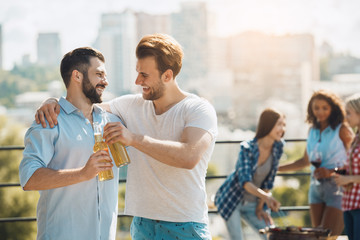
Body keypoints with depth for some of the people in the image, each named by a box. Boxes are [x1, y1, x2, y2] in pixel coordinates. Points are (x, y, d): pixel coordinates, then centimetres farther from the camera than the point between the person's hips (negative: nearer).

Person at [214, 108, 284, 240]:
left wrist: (260, 206, 1)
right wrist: (266, 197, -46)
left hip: (251, 203, 6)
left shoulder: (278, 148, -6)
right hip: (231, 200, -6)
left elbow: (268, 180, 0)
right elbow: (245, 181, -30)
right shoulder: (247, 148, -22)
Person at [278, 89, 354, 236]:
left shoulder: (342, 130, -6)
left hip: (337, 187, -6)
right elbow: (305, 161, 25)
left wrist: (330, 172, -22)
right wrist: (275, 168, 23)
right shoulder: (313, 130, 12)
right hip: (316, 187, 6)